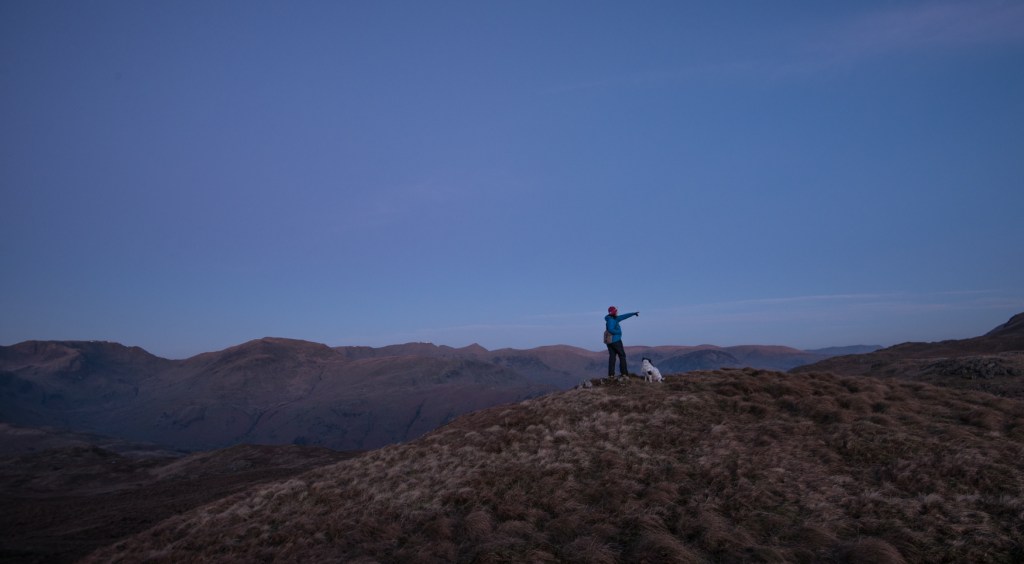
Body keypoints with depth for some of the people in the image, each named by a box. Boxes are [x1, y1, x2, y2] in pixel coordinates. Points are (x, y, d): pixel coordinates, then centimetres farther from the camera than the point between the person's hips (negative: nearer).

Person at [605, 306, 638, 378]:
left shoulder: (614, 318, 14)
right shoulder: (611, 320, -15)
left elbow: (623, 317, 21)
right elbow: (610, 330, -26)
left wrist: (633, 313, 25)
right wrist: (619, 332, -12)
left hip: (610, 341, 9)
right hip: (616, 341, -9)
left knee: (612, 357, 5)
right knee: (622, 356, 1)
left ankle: (611, 374, 1)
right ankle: (624, 372, -1)